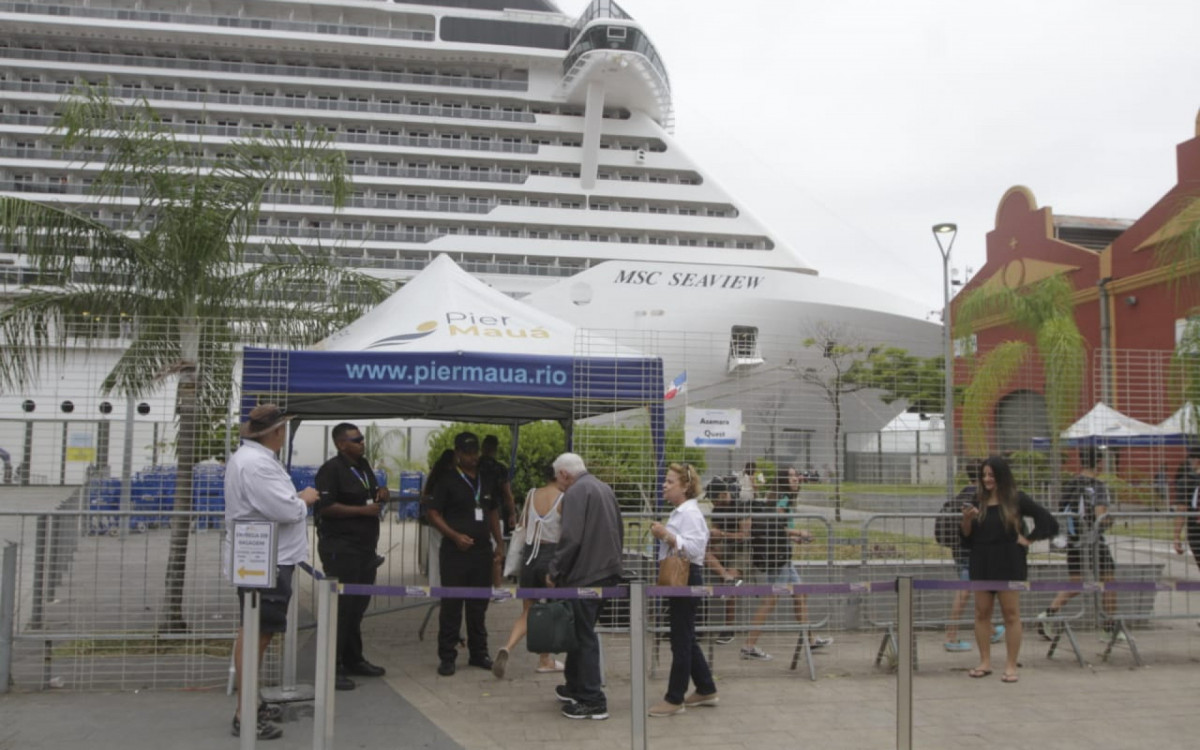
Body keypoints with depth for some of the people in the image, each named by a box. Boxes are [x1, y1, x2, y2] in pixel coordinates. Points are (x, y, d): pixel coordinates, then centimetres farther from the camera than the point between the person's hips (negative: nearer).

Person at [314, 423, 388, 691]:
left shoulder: (364, 466, 16)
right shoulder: (331, 470, -11)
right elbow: (325, 507, -20)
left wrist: (380, 494, 7)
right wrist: (363, 510, -20)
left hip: (365, 546, 9)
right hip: (340, 548, -9)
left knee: (358, 605, 15)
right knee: (341, 606, -8)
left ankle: (353, 660, 27)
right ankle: (332, 668, -2)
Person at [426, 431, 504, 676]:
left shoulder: (485, 481, 13)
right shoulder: (447, 481, -4)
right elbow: (434, 514, -7)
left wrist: (499, 543, 13)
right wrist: (455, 536, -17)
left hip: (482, 551, 5)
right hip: (455, 552, -5)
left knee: (479, 605, 11)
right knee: (452, 605, -1)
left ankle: (478, 653, 21)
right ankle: (447, 656, 7)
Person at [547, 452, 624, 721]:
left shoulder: (575, 493, -14)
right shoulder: (604, 488, 15)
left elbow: (570, 539, -21)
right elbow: (619, 531, 21)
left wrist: (554, 571, -11)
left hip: (585, 576, -9)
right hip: (607, 572, 9)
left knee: (584, 637, -2)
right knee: (581, 631, 20)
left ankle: (593, 701, 1)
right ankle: (576, 687, 30)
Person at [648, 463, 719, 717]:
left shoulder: (690, 513, -16)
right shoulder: (679, 512, 17)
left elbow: (694, 547, -26)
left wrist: (667, 535, -27)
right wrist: (662, 536, 12)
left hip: (687, 578, -11)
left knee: (681, 640, -3)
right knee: (686, 639, 16)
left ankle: (674, 699, 3)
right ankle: (706, 690, 26)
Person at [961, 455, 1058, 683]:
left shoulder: (1017, 499, -4)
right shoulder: (978, 501, 6)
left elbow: (1047, 520, -2)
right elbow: (967, 537, 6)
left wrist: (1028, 539, -3)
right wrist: (966, 519, -11)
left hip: (1009, 564, -4)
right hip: (982, 564, 4)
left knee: (1011, 614, 1)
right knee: (982, 613, 6)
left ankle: (1011, 665, 8)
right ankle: (985, 662, 15)